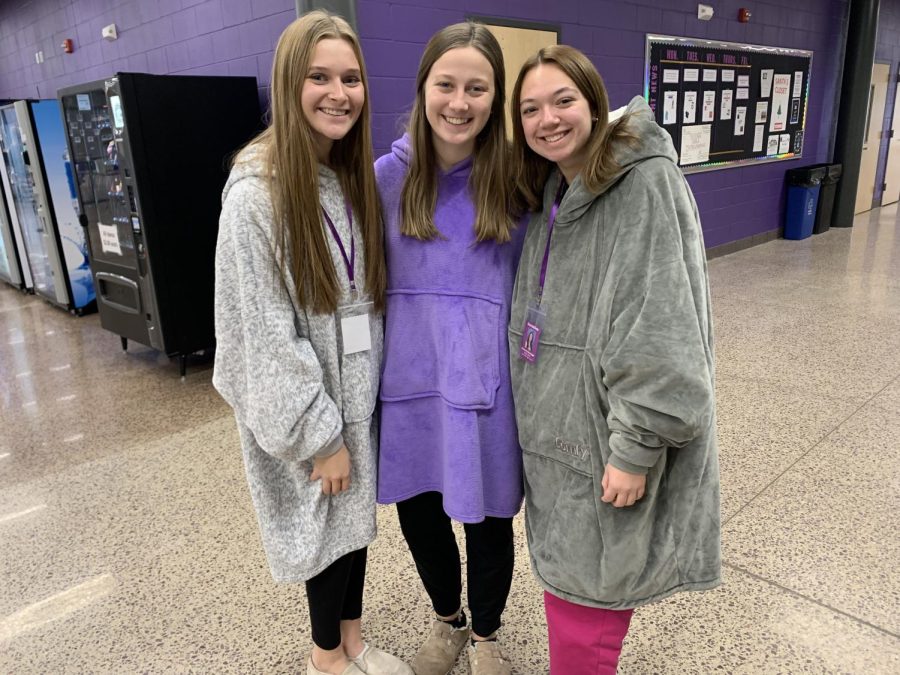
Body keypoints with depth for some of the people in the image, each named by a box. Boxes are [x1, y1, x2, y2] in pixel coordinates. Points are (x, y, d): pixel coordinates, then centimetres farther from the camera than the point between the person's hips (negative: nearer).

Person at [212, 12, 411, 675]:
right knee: (328, 524, 11)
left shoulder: (357, 177, 4)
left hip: (362, 390, 6)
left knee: (358, 513, 19)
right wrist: (319, 434, -16)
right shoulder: (257, 191, -18)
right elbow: (264, 332, -19)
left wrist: (366, 397, 8)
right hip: (304, 405, -6)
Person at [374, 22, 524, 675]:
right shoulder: (386, 176, -2)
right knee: (417, 511, 17)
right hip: (409, 381, 2)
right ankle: (448, 620, 48)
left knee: (487, 516, 14)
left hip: (488, 382, -2)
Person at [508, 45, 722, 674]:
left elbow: (659, 326, -20)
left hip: (609, 434, -7)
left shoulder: (645, 182, -14)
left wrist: (637, 448, -20)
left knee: (587, 590, 4)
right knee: (562, 570, 19)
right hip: (557, 427, 8)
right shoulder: (550, 192, 11)